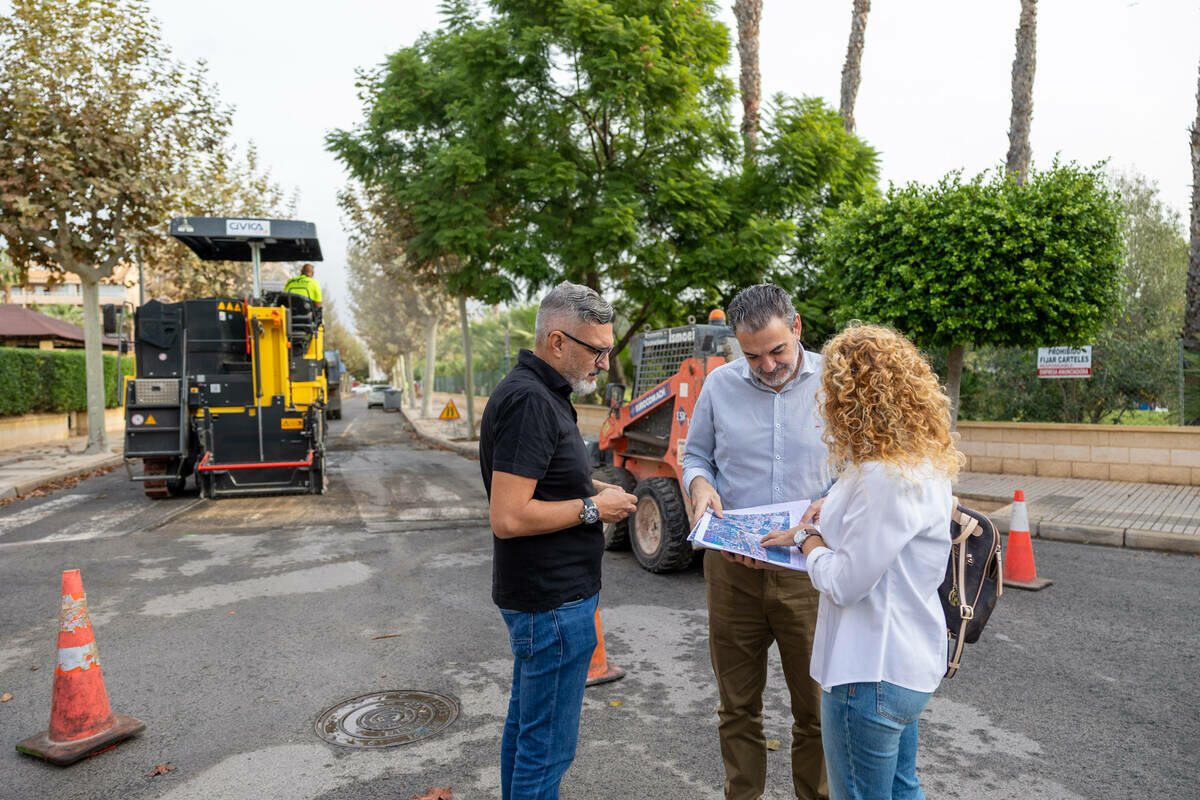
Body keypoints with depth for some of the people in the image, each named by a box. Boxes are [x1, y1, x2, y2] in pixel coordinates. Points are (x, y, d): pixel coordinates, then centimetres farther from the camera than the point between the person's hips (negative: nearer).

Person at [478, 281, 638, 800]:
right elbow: (508, 518, -27)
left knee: (525, 727, 22)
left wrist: (592, 488, 7)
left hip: (538, 596, 10)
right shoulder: (529, 401, -22)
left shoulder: (541, 394, 10)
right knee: (547, 745, 3)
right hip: (554, 602, -10)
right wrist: (592, 508, -16)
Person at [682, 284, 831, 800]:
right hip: (733, 568, 2)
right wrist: (699, 483, -10)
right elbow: (696, 454, 12)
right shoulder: (720, 385, 1)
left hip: (808, 569, -1)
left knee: (815, 708, 12)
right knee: (737, 706, 16)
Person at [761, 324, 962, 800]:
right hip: (906, 662, 10)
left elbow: (844, 583, -22)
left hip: (872, 674, -10)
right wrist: (827, 521, 4)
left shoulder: (886, 478, -27)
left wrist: (806, 538, -5)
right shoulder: (919, 463, 6)